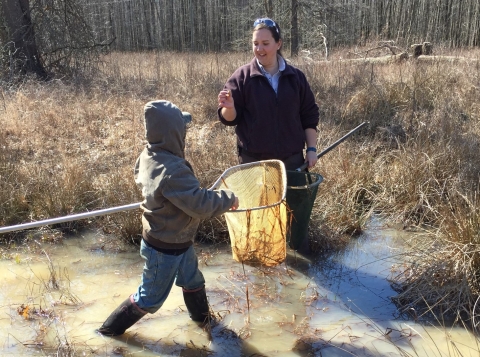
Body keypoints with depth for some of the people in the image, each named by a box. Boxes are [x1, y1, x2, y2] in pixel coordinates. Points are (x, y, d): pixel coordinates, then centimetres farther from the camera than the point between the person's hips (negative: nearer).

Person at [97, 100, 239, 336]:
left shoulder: (147, 157, -7)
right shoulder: (172, 171, -37)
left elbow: (140, 180, 14)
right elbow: (201, 205, -33)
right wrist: (228, 198, -18)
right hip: (165, 248, -9)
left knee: (193, 282, 29)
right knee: (150, 298, 15)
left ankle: (201, 316, 53)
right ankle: (112, 326, 34)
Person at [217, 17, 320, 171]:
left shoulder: (296, 77, 4)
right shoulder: (242, 76, -3)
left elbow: (309, 116, 8)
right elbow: (230, 118, -4)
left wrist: (311, 149, 2)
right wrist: (229, 107, -26)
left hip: (291, 158, 3)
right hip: (253, 160, -2)